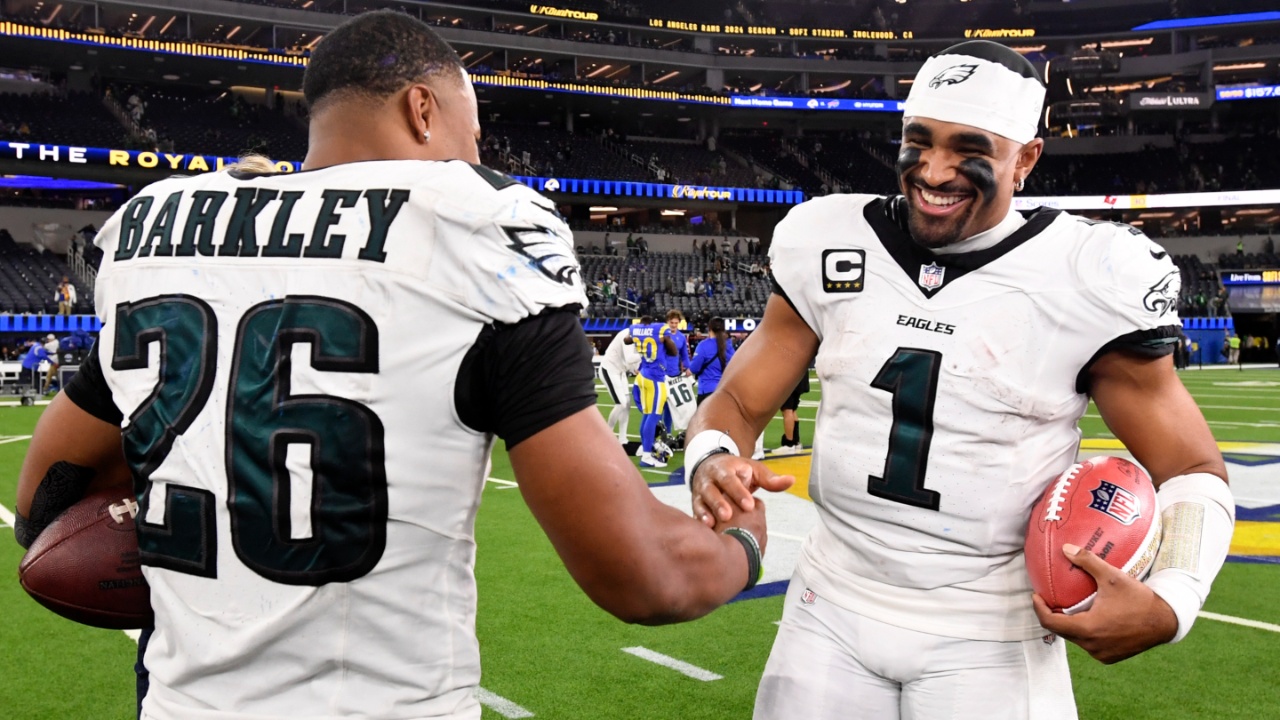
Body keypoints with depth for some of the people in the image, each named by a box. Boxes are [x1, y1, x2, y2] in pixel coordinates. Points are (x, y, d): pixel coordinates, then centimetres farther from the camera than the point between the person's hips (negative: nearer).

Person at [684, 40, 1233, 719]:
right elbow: (739, 402, 3)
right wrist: (712, 461, -21)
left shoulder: (1086, 279, -11)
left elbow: (1192, 470, -3)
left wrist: (1169, 601, -22)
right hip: (831, 610, 3)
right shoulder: (831, 245, -3)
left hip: (989, 636, -2)